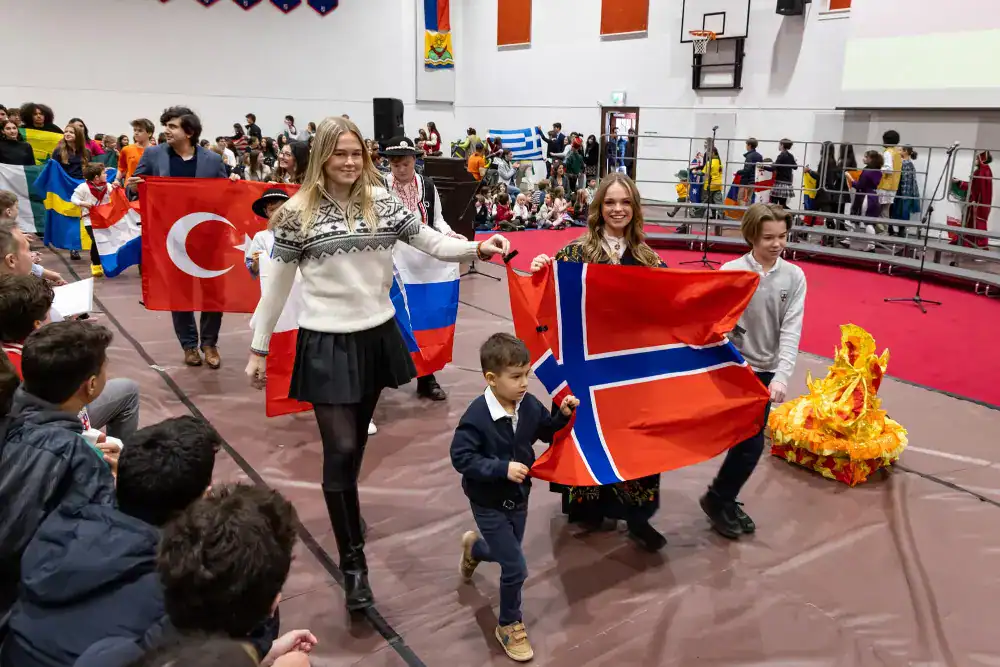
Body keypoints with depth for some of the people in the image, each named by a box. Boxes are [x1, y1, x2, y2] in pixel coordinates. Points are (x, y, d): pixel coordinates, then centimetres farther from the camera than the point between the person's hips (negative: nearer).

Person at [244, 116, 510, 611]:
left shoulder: (382, 202, 2)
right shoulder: (297, 213, -6)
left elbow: (431, 242, -2)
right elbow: (278, 284, -1)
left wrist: (477, 248, -20)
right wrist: (258, 348, 3)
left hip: (377, 336, 4)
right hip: (326, 343, -3)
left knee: (356, 443, 19)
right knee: (340, 449, -3)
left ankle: (346, 512, 44)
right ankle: (353, 563, 10)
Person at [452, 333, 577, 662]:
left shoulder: (529, 405, -11)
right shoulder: (476, 417, -28)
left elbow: (548, 432, 6)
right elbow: (461, 458, -26)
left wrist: (563, 414, -13)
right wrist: (502, 468, -31)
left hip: (518, 498, 6)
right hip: (489, 504, -6)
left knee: (506, 555, 24)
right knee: (516, 568, -5)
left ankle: (474, 547, 60)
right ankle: (509, 625, 22)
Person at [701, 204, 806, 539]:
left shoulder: (794, 276, -3)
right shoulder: (731, 272, -12)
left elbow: (791, 330, -9)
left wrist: (781, 376, -21)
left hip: (767, 371, 4)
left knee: (747, 440, 11)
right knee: (751, 443, -6)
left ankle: (724, 500, 30)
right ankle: (717, 499, 16)